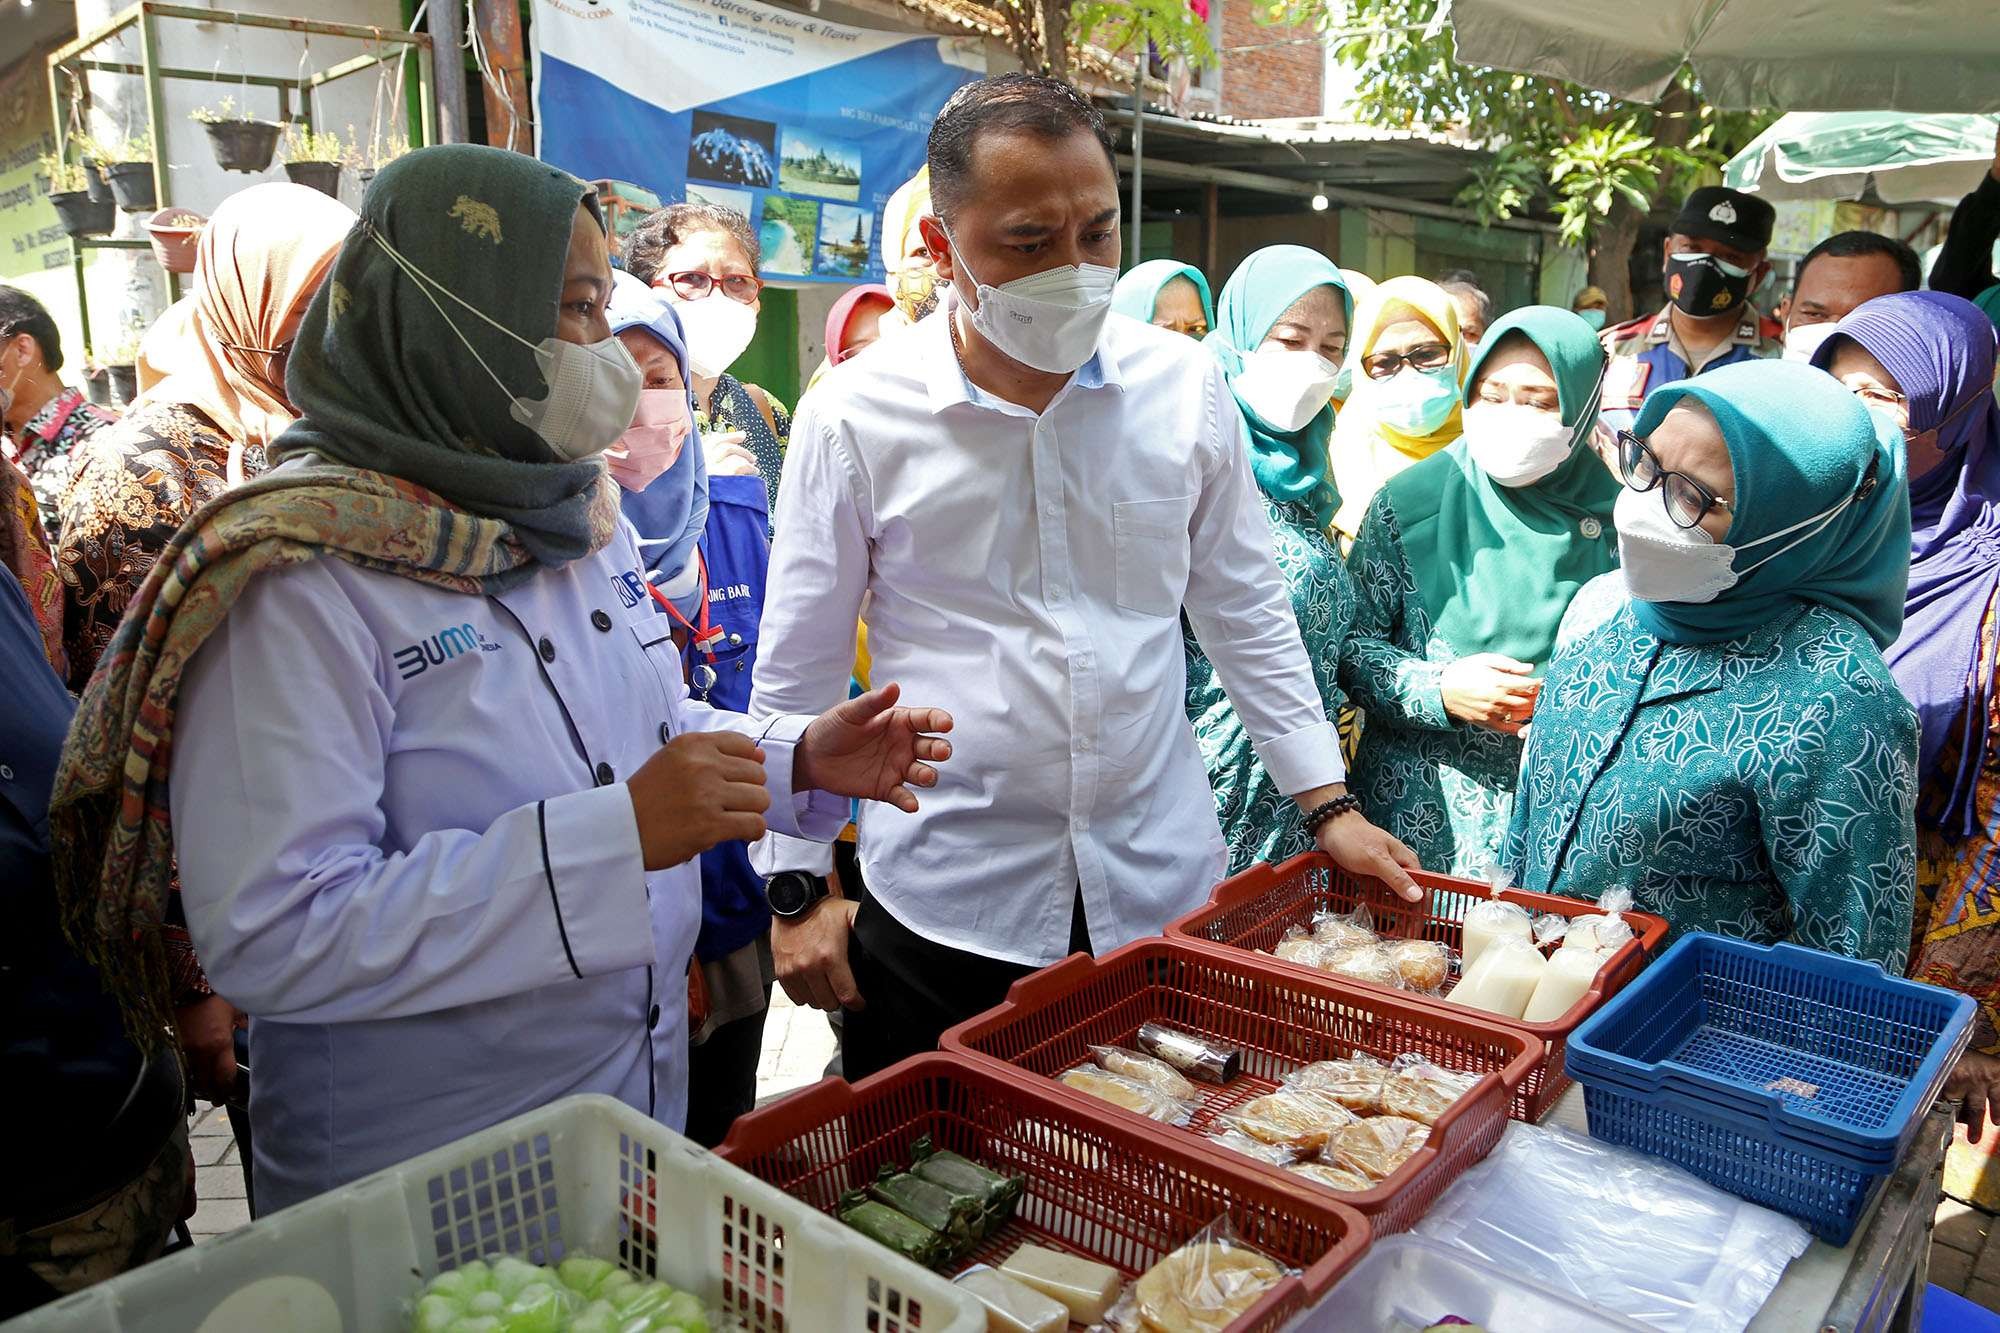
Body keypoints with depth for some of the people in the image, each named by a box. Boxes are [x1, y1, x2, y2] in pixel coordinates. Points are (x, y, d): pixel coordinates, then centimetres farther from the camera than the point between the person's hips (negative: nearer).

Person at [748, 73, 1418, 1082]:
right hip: (941, 911, -2)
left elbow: (1245, 610, 8)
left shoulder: (1185, 386, -2)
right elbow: (796, 674, 0)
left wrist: (1327, 805, 7)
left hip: (1162, 886, 2)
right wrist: (795, 886, -1)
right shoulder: (856, 417, -9)